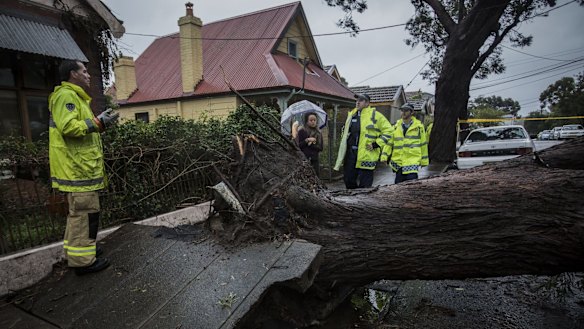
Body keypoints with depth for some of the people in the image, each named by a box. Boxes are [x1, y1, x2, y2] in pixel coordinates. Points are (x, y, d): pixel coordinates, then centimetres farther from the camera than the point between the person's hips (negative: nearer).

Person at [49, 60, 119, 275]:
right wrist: (97, 123, -19)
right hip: (77, 167, -11)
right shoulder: (66, 95, -12)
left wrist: (99, 122, 12)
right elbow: (68, 127, -24)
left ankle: (76, 250, 33)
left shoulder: (75, 97, 22)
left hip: (80, 166, 11)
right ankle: (82, 260, 2)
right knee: (85, 212, -6)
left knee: (79, 211, 20)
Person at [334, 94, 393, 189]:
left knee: (364, 185, -1)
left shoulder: (375, 115, -3)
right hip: (350, 154, 6)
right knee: (348, 180, 12)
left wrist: (376, 144, -9)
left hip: (366, 156, -6)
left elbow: (388, 130, -4)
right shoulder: (352, 114, 15)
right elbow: (345, 131, 30)